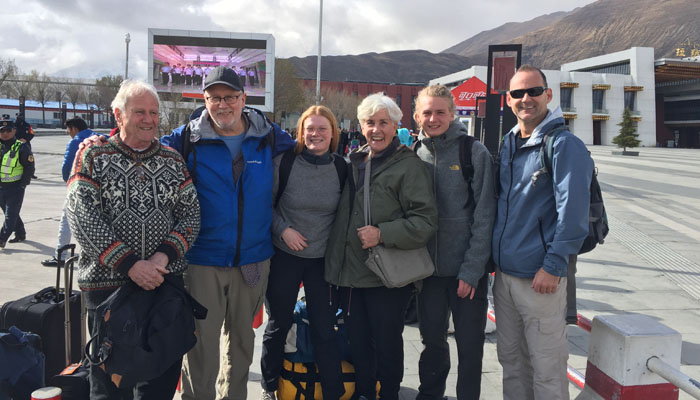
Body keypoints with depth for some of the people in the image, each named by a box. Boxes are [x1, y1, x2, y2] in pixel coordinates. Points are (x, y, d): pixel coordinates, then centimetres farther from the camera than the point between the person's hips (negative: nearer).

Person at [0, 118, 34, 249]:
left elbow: (29, 168, -8)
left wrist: (23, 184, -12)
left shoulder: (22, 147, -8)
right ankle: (20, 234, 30)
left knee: (11, 214, -7)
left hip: (15, 188, -6)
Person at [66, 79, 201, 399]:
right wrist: (129, 264, -17)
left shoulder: (172, 159, 8)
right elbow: (81, 217, -10)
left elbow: (191, 213, 3)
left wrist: (164, 254, -14)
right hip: (107, 283, -2)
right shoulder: (93, 155, -1)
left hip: (167, 282, 3)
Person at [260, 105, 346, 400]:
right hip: (284, 255, -1)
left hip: (323, 257, 1)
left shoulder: (341, 167, 0)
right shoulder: (284, 162, -8)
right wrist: (283, 229, -13)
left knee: (325, 329, 3)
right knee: (279, 323, 12)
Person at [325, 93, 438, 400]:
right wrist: (335, 262, 15)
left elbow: (426, 220, -15)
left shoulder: (408, 165, -8)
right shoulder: (354, 162, 12)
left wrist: (383, 234, -23)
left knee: (387, 345, 8)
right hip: (349, 272, 6)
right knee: (358, 345, 17)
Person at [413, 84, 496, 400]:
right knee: (432, 339, 17)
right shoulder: (414, 155, 3)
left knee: (470, 344, 8)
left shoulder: (475, 153, -8)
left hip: (467, 270, -3)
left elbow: (484, 216, -10)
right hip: (428, 268, 3)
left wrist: (471, 269, -14)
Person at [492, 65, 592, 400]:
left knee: (546, 370, 4)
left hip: (540, 278, -7)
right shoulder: (509, 143, 12)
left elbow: (572, 211, -16)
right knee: (510, 359, 18)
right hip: (504, 274, 7)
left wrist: (553, 266, -18)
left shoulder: (563, 144, -11)